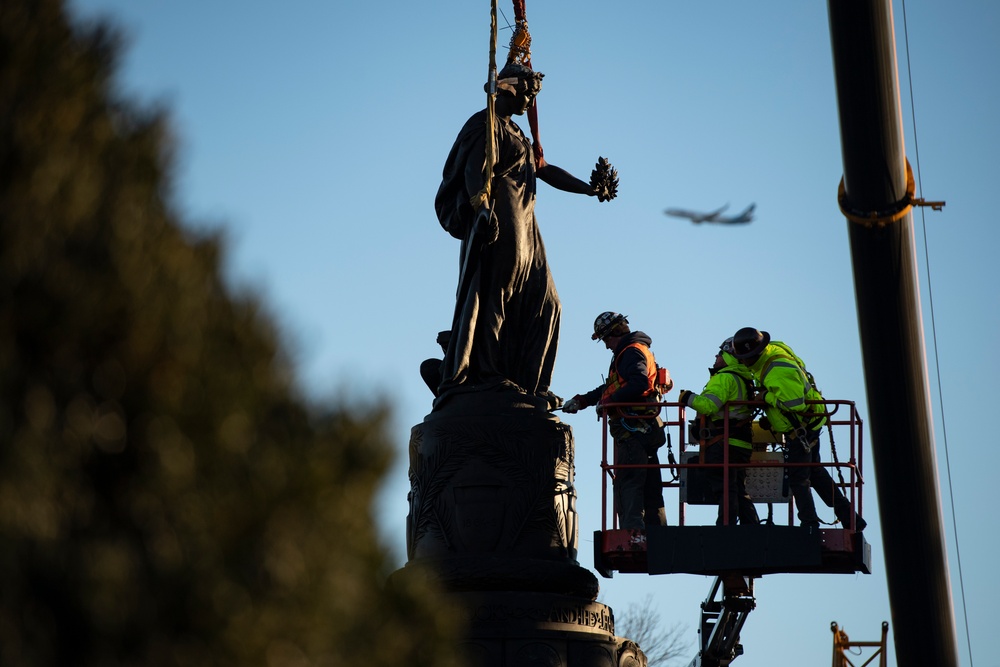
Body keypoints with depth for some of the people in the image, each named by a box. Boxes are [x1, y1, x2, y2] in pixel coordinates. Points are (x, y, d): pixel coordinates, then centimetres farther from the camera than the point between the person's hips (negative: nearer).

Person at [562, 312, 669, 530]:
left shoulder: (632, 352, -7)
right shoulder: (630, 353, 25)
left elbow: (639, 384, -24)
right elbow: (611, 387, 32)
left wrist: (607, 402, -15)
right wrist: (581, 401, 28)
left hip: (634, 429, -10)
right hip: (646, 430, 10)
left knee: (628, 484, -14)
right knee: (649, 486, 10)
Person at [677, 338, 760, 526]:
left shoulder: (724, 378, -10)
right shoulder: (744, 380, 21)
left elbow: (708, 405, -21)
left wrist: (688, 398, -6)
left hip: (723, 443, -10)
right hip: (741, 444, 10)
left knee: (725, 490, -11)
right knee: (739, 491, 13)